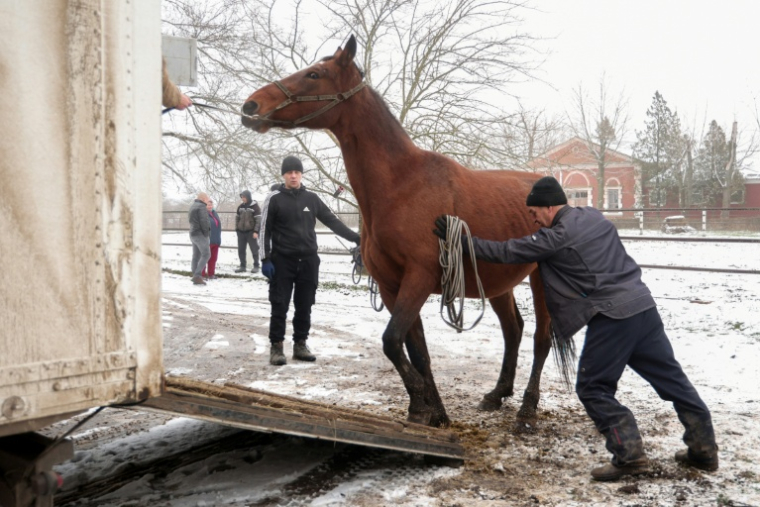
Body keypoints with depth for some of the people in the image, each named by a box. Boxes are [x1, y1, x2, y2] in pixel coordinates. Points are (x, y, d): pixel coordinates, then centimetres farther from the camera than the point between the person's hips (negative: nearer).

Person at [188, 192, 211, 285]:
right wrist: (206, 233, -10)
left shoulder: (192, 207, 18)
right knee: (206, 255, -10)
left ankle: (195, 277, 10)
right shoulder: (201, 206, -12)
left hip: (193, 235, 9)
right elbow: (204, 221, -21)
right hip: (200, 235, -9)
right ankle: (197, 276, -18)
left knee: (196, 256, 10)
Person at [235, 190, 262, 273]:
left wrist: (256, 231, -15)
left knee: (254, 249, 2)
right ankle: (242, 266, 15)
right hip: (241, 231, 5)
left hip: (251, 231, -5)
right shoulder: (240, 206, 9)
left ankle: (256, 266, 11)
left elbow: (259, 219, -10)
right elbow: (237, 218, 17)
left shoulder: (255, 206, -7)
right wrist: (237, 229, 10)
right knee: (241, 250, 7)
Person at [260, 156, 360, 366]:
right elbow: (265, 230, -2)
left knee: (304, 306, 8)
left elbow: (332, 221, 9)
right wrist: (265, 259, -9)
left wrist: (356, 238, 2)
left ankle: (300, 345, 19)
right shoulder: (274, 199, -1)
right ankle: (276, 347, 8)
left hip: (308, 260, 3)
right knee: (280, 306, -1)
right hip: (282, 260, -3)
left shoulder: (312, 198, 8)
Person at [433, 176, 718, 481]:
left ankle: (629, 454, -1)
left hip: (611, 317, -8)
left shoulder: (557, 236, -9)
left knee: (592, 388, 3)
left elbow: (508, 252, -7)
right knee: (671, 378, 14)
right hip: (643, 305, 8)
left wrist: (462, 242, 0)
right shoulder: (596, 217, 14)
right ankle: (704, 449, 22)